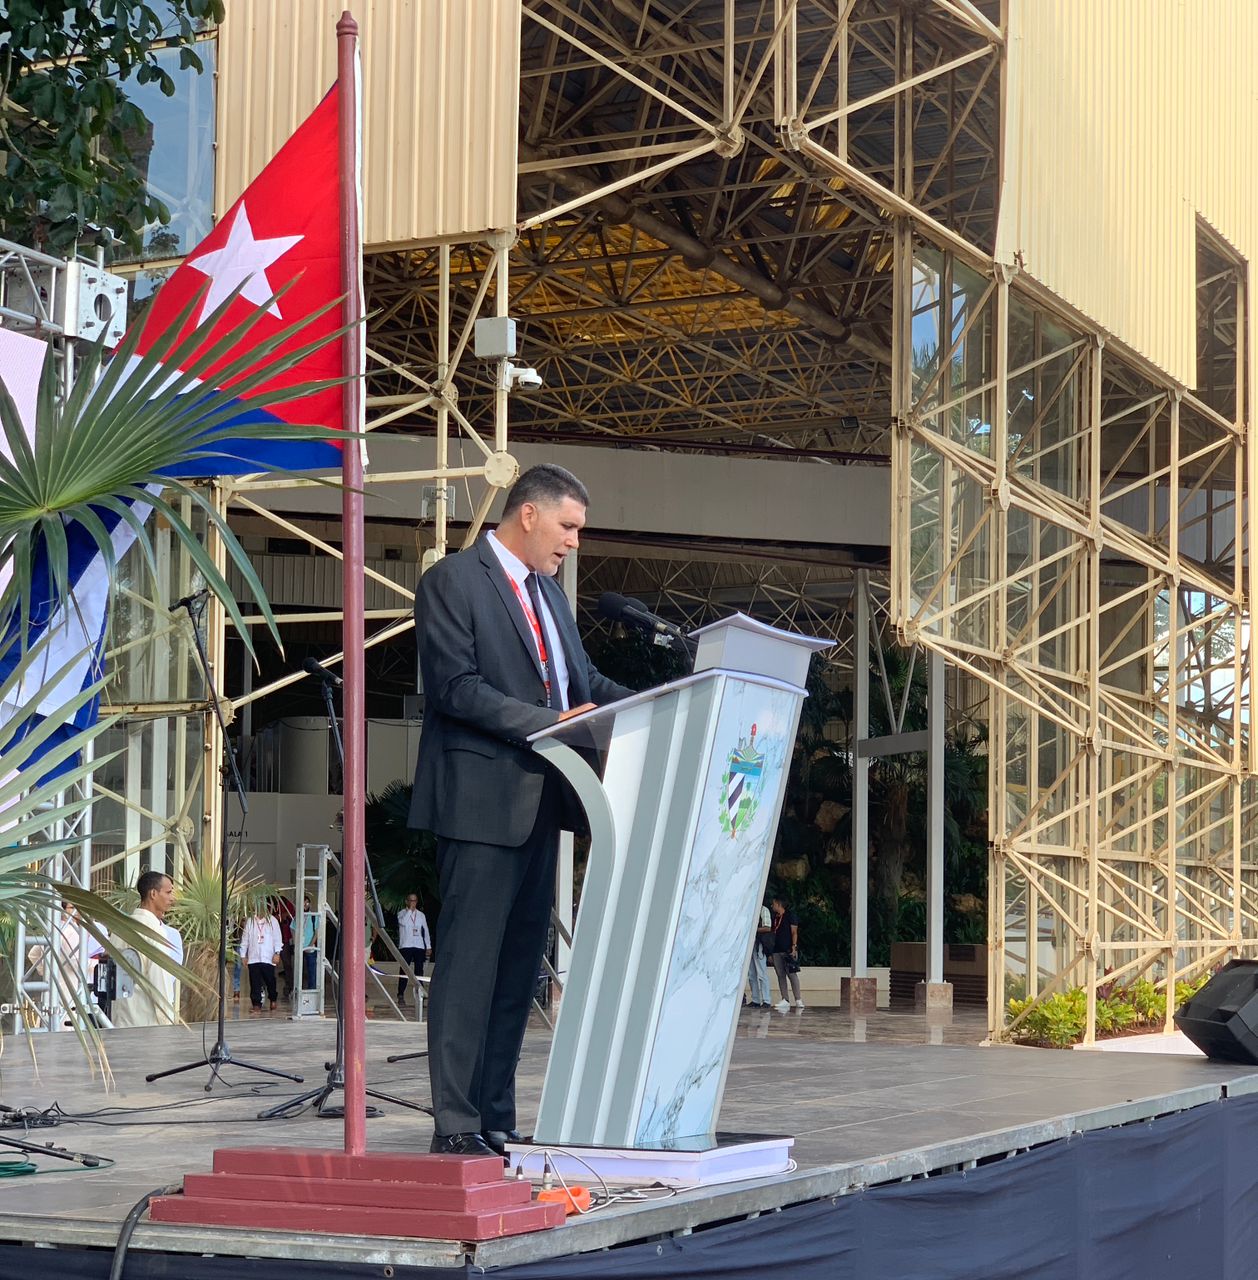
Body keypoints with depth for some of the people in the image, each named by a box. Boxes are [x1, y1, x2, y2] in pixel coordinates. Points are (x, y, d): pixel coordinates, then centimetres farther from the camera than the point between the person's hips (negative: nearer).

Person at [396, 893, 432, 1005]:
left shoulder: (421, 915, 14)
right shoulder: (401, 913, 4)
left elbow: (426, 931, 17)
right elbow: (402, 922, -19)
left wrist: (429, 947, 13)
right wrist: (410, 909, -14)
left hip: (419, 946, 3)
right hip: (405, 946, -3)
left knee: (419, 971, 2)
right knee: (404, 971, -7)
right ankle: (400, 995, -6)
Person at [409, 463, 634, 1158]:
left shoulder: (547, 590, 20)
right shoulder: (452, 581, -6)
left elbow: (583, 679, 22)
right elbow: (456, 688, -16)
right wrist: (551, 722, -21)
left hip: (539, 801, 9)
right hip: (482, 801, -8)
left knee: (520, 964, 9)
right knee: (469, 964, -7)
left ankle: (497, 1120, 14)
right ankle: (455, 1125, -4)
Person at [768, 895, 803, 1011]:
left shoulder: (790, 915, -2)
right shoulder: (775, 917, 18)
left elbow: (794, 932, -7)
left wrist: (794, 947, -15)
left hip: (788, 950, -7)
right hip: (777, 950, 7)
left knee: (792, 974, -9)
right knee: (780, 975, 3)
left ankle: (797, 1000, -8)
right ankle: (785, 1000, 5)